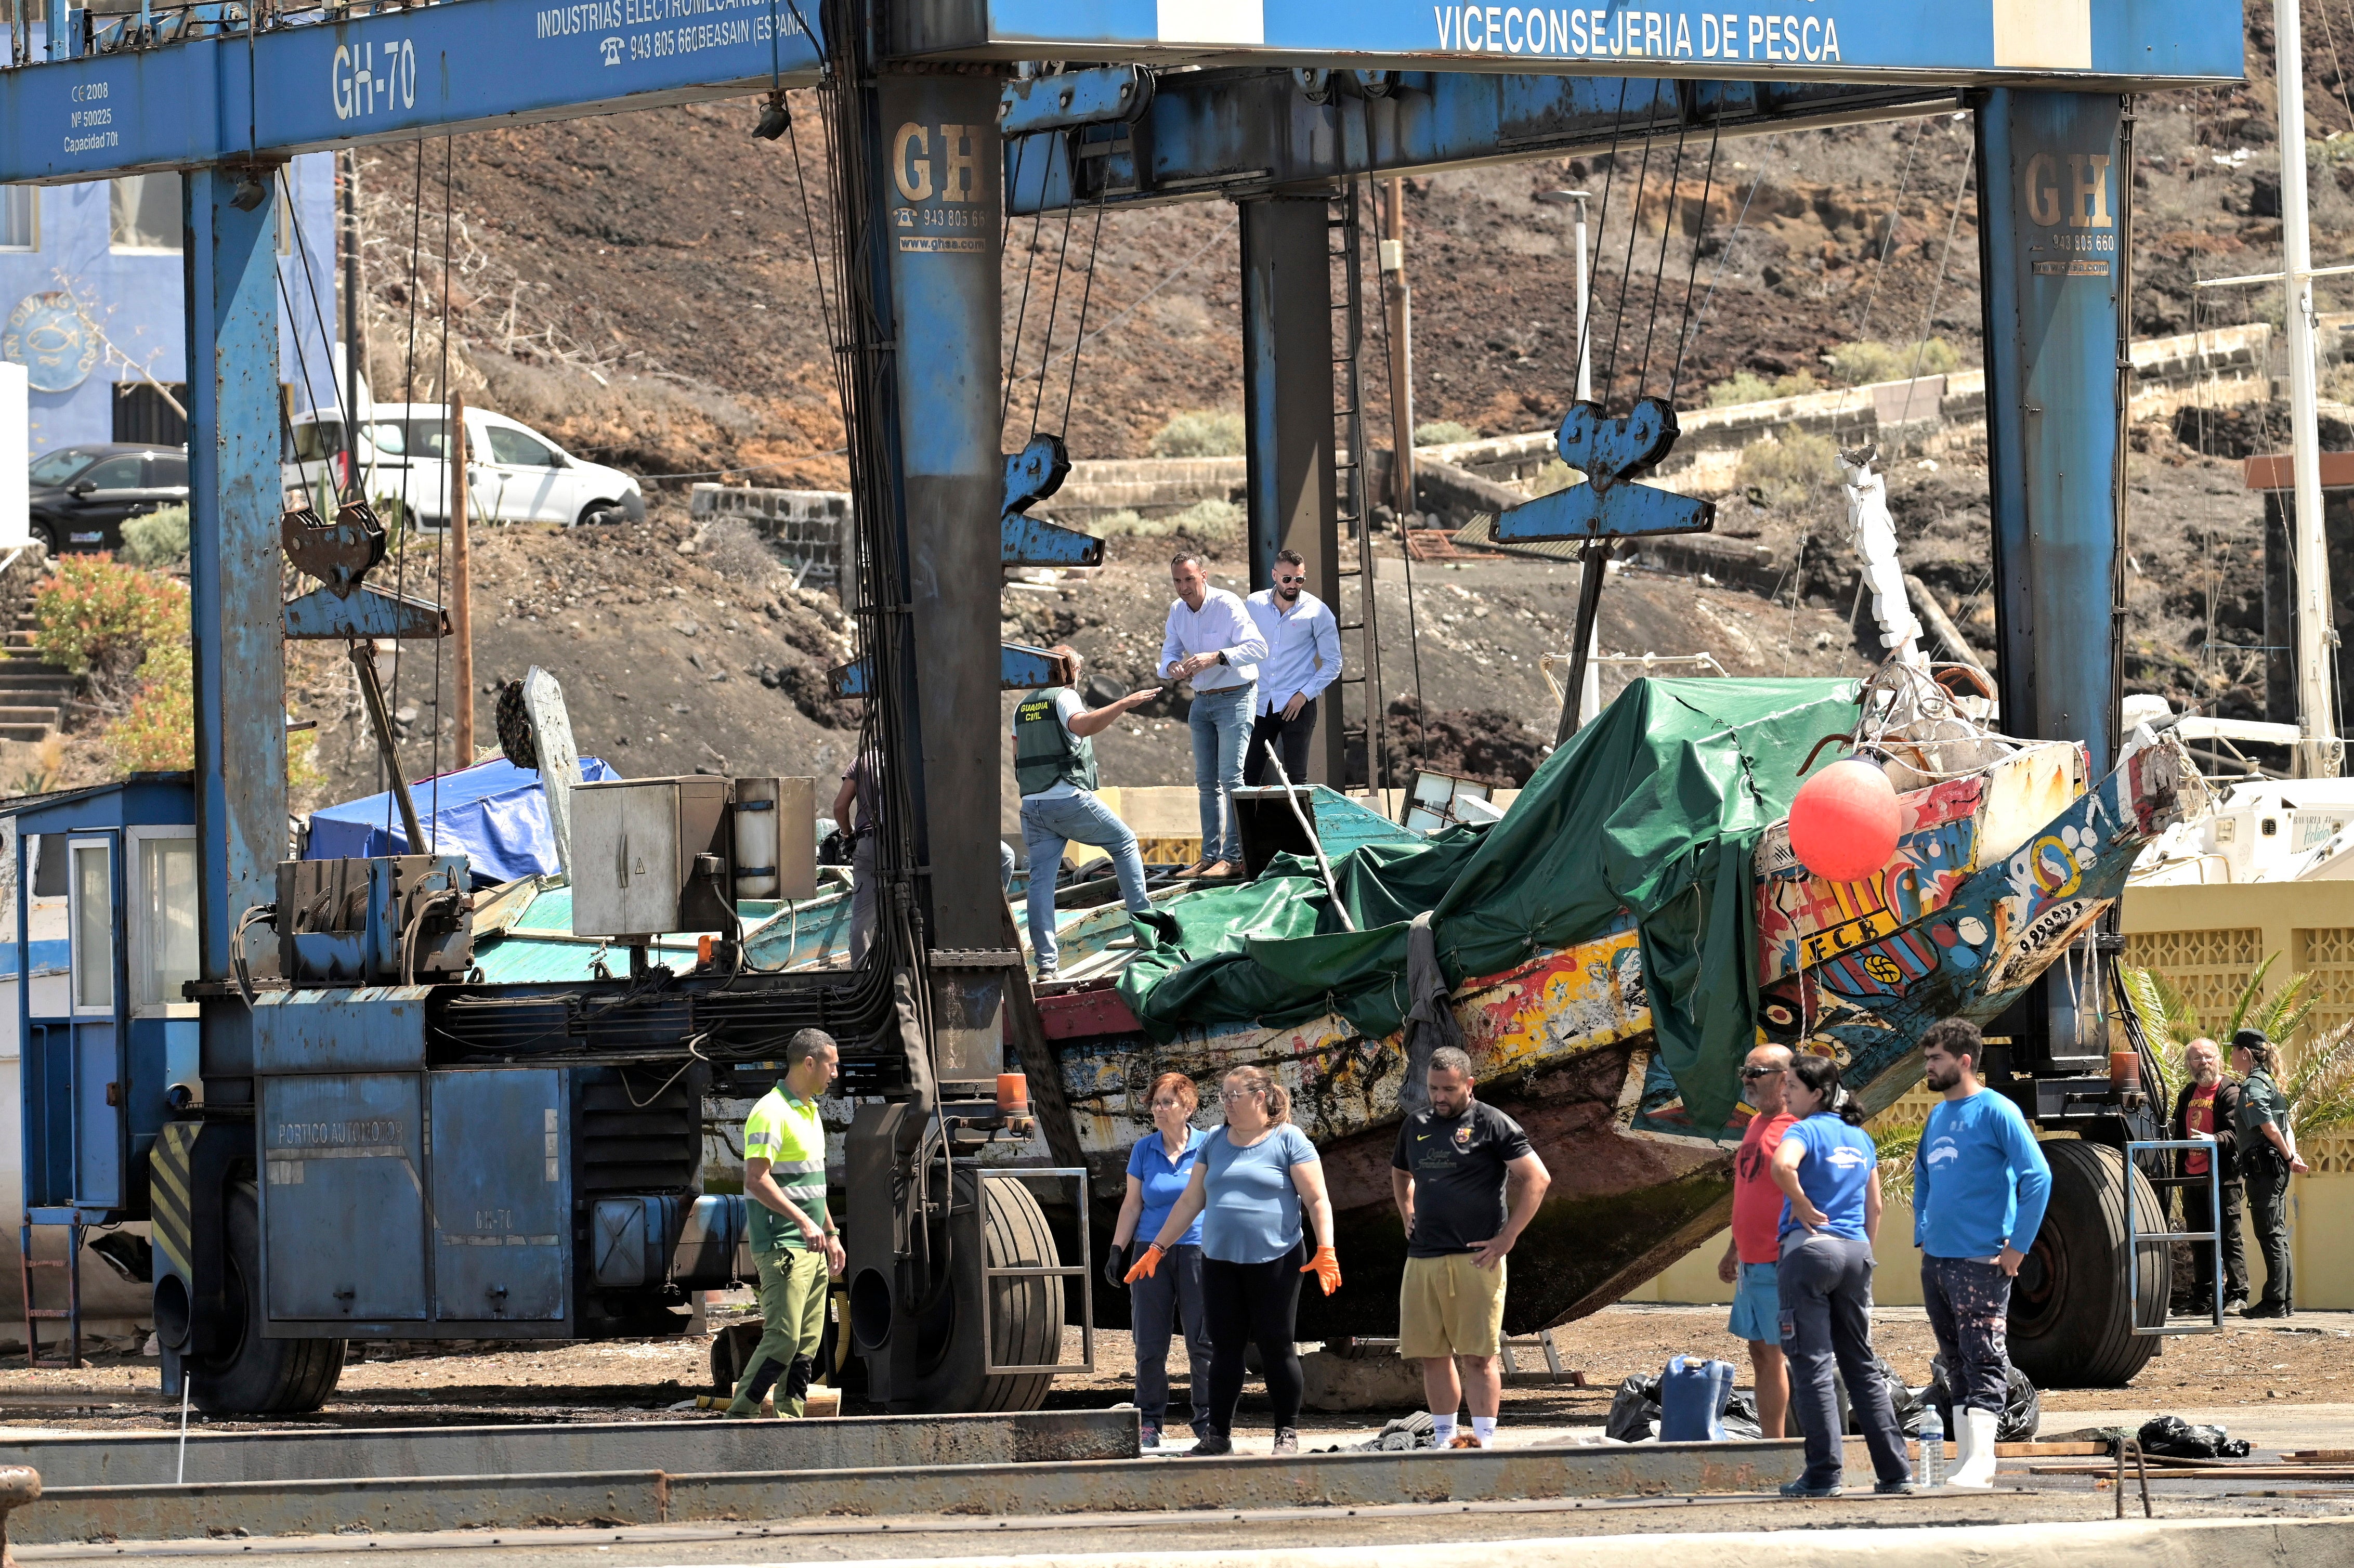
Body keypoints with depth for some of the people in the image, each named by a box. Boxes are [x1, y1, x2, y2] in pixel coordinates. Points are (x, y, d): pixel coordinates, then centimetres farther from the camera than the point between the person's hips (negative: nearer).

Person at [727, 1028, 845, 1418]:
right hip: (783, 1248, -10)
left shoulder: (809, 1112, 18)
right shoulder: (771, 1113, -13)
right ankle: (739, 1417, -12)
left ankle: (790, 1416, 9)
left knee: (808, 1342, 6)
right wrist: (803, 1221, -27)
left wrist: (831, 1233, 25)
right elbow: (757, 1180, -22)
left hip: (812, 1247, 10)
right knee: (783, 1338, -15)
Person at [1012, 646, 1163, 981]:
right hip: (1069, 799, -6)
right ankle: (1143, 916, 9)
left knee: (1041, 879, 0)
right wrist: (1124, 704, -30)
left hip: (1032, 803, 6)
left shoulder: (1023, 707, 18)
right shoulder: (1064, 697, -4)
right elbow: (1081, 726, -25)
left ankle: (1045, 963, -7)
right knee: (1125, 842, 13)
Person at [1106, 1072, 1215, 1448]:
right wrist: (1117, 1250, 4)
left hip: (1198, 1251, -2)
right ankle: (1148, 1422, 8)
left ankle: (1208, 1420, 7)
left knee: (1202, 1342, -1)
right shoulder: (1144, 1150, 7)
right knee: (1149, 1343, 1)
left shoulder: (1208, 1147, 1)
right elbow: (1132, 1204, 10)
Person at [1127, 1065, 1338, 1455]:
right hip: (1220, 1262, 5)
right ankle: (1219, 1434, 9)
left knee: (1276, 1347, -1)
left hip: (1274, 1261, -5)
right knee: (1225, 1349, 5)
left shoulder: (1288, 1141, -2)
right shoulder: (1215, 1143, 14)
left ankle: (1288, 1433, 6)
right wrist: (1158, 1248, 15)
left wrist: (1326, 1250, -18)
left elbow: (1317, 1200, -6)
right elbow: (1191, 1201, 19)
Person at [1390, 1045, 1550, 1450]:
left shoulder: (1492, 1124, -2)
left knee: (1477, 1356, -7)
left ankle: (1484, 1441, -7)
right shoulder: (1415, 1126, 15)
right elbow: (1400, 1175, 35)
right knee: (1432, 1354, 7)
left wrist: (1506, 1239, -9)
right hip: (1422, 1260, 6)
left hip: (1474, 1259, -6)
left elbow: (1538, 1179, -7)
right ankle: (1444, 1440, 13)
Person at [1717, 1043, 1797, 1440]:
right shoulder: (1756, 1124, 16)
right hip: (1752, 1264, 9)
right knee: (1761, 1353, 11)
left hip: (1780, 1265, -9)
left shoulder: (1796, 1128, -13)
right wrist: (1733, 1250, 25)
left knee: (1776, 1355, -7)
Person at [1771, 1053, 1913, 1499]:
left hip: (1810, 1248, -7)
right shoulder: (1860, 1138, 15)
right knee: (1861, 1364, 12)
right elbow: (1875, 1207, 17)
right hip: (1855, 1253, 7)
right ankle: (1895, 1470, 9)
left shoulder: (1806, 1131, -6)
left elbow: (1783, 1164, -29)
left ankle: (1824, 1473, -6)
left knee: (1812, 1365, -3)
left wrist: (1802, 1207, -15)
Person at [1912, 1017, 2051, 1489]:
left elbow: (2038, 1178, -14)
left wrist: (2018, 1246, -15)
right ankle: (1967, 1460, 14)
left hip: (1981, 1260, -9)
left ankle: (1978, 1463, -18)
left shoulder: (1996, 1112, -9)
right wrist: (1924, 1235, 18)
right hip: (1936, 1261, 9)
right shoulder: (1938, 1116, 15)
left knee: (1984, 1363, -11)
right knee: (1957, 1364, 10)